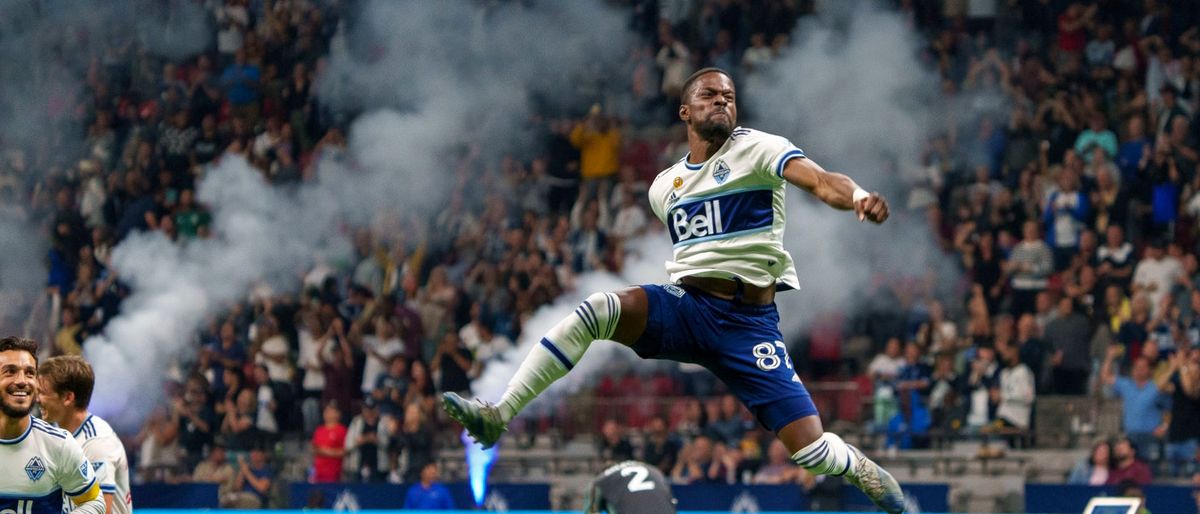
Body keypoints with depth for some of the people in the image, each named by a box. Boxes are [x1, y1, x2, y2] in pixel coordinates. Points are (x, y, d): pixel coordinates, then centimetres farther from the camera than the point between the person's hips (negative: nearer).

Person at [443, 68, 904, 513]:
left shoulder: (756, 149, -2)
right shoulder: (664, 187, 14)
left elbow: (820, 180, -21)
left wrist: (857, 196, -40)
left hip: (750, 322, -4)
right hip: (684, 305, 4)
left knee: (810, 450, -12)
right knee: (597, 309, -26)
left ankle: (862, 470, 25)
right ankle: (499, 416, -26)